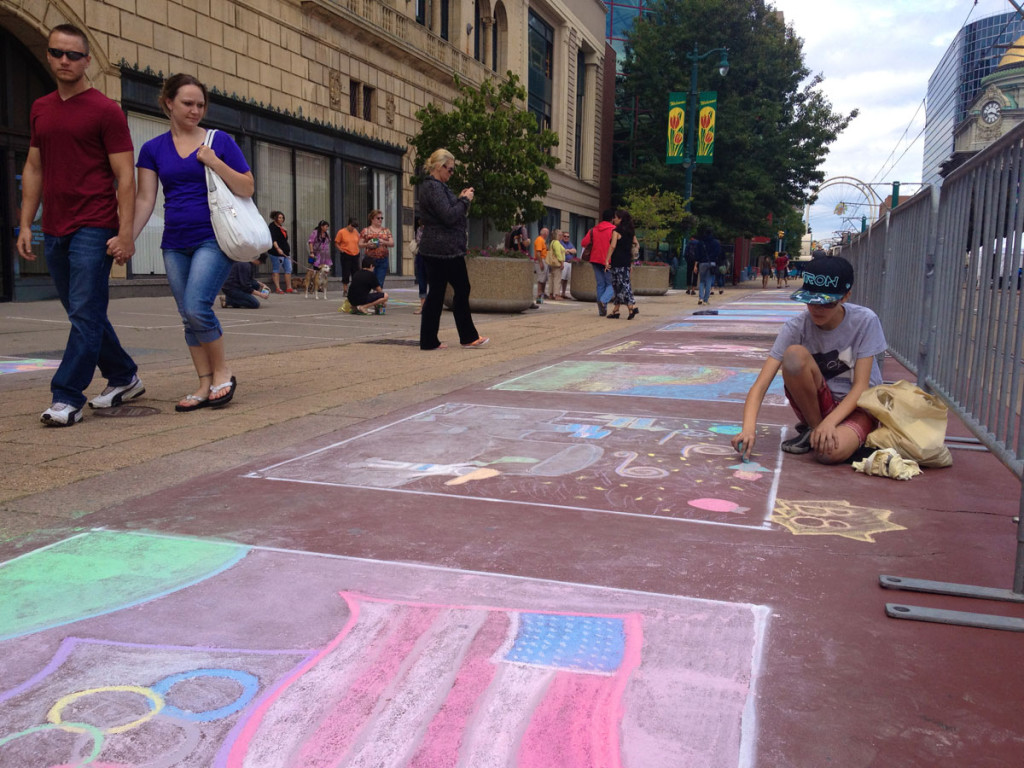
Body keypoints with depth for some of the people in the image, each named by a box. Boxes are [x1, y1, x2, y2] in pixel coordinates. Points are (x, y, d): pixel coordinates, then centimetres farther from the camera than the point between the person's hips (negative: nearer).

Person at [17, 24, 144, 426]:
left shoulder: (105, 110, -3)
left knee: (85, 315, -7)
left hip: (94, 230, -7)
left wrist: (126, 233, -14)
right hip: (54, 231, 7)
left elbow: (124, 176, -7)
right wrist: (25, 224, 12)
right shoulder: (40, 109, 15)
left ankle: (67, 399, -5)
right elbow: (33, 169, 18)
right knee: (83, 314, 12)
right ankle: (124, 378, 26)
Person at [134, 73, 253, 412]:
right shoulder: (153, 149, 8)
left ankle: (222, 372, 1)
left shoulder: (220, 141, 2)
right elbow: (145, 199, 4)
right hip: (175, 244, 4)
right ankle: (205, 385, 14)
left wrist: (214, 162, -13)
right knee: (188, 317, 5)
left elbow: (247, 189, 0)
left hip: (213, 239, -4)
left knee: (197, 307, -19)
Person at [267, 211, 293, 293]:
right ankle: (277, 288, 0)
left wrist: (285, 231, 12)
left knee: (288, 269, 6)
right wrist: (278, 248, -31)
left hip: (285, 252, 9)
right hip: (276, 252, -9)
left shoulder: (281, 227, 17)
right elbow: (273, 239, -22)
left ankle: (289, 288, 9)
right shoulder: (272, 226, -8)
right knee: (276, 270, -2)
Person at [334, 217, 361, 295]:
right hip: (346, 255, -5)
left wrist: (357, 249, 9)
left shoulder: (355, 231, 7)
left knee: (356, 272, 7)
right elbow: (336, 243, -3)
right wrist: (341, 250, -12)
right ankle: (345, 290, 5)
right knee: (346, 273, -3)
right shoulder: (341, 232, -7)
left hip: (355, 255, 5)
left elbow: (359, 241, 21)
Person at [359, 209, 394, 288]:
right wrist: (367, 244, -16)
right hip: (370, 260, -2)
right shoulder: (366, 231, 6)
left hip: (383, 260, 2)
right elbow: (360, 244, 4)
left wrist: (384, 242, -14)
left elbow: (392, 243, 6)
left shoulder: (386, 230, 11)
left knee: (379, 284, -1)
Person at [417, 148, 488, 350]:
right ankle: (468, 337, 9)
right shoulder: (434, 187, -14)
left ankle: (429, 341, 10)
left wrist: (461, 199, 10)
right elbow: (449, 216, -20)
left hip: (433, 248, 10)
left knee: (435, 293, 8)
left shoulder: (431, 186, 19)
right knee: (462, 290, 0)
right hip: (446, 249, -10)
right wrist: (465, 200, -8)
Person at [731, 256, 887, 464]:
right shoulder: (796, 328, -14)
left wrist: (829, 422, -30)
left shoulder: (865, 321, -15)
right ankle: (812, 429, -9)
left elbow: (861, 385, -15)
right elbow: (760, 385, -21)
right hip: (818, 404, 2)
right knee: (795, 354, -29)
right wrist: (749, 428, -38)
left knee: (831, 451, -38)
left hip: (857, 406, -2)